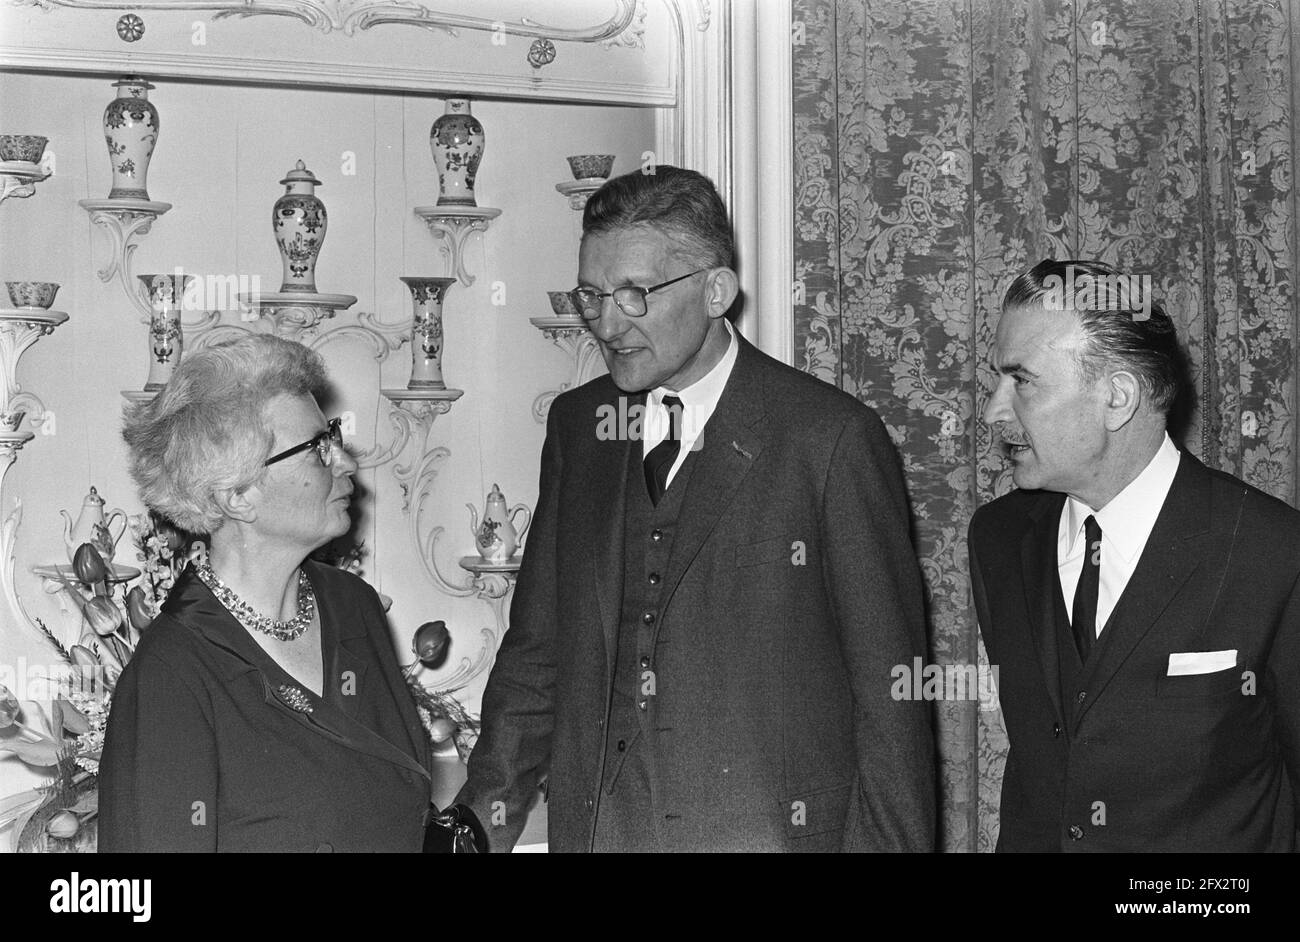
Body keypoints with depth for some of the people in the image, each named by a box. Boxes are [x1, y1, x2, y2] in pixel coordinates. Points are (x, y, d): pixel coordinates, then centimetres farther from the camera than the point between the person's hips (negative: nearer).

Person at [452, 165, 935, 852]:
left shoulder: (832, 437, -8)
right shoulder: (576, 424, 9)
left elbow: (888, 691, -7)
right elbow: (536, 653, 10)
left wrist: (888, 842, -11)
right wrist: (483, 824, 3)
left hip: (767, 829, -4)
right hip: (590, 826, 4)